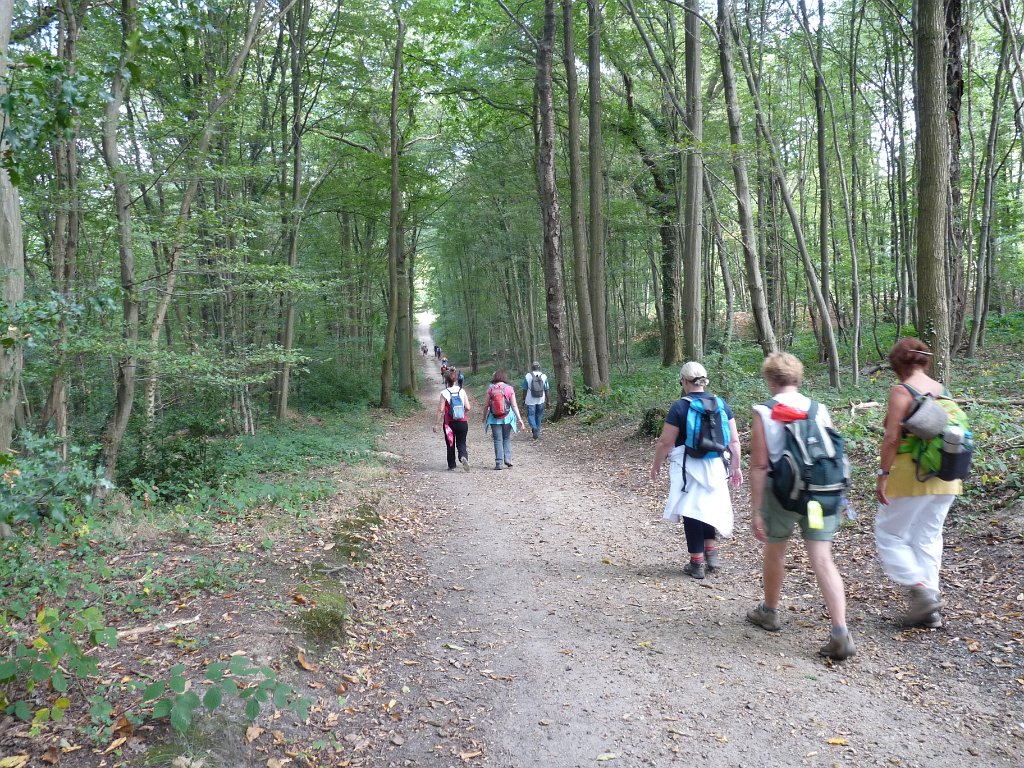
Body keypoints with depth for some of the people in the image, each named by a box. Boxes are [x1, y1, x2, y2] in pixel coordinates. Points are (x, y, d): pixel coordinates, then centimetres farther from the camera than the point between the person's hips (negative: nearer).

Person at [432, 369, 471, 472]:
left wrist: (436, 424, -5)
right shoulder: (462, 391, -2)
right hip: (462, 422, 1)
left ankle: (451, 465, 20)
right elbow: (468, 408, -3)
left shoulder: (444, 393, -9)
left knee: (450, 445, 13)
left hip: (449, 423, -1)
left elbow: (440, 410, -11)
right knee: (461, 443, 8)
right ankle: (463, 457, -20)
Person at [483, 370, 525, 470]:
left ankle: (499, 463, 2)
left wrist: (484, 417, 12)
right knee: (507, 439, 16)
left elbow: (487, 405, 0)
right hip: (507, 417, 0)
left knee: (498, 440, 5)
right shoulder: (509, 389, -3)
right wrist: (519, 418, 1)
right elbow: (514, 405, -3)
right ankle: (507, 459, 5)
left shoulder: (490, 389, -4)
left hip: (494, 418, 0)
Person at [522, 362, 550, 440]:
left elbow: (525, 390, -4)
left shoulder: (527, 376, -7)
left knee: (531, 415, 4)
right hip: (540, 400, 2)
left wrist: (523, 399, 7)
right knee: (539, 416, 15)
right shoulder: (544, 376, -3)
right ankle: (538, 433, 21)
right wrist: (547, 400, 7)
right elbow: (546, 390, -2)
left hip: (530, 400, -2)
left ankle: (534, 428, -22)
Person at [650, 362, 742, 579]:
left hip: (689, 468, -4)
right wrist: (736, 466, 14)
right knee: (708, 509, 23)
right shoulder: (720, 404, 1)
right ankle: (711, 553, 21)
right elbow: (734, 440, 3)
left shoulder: (679, 407, -11)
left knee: (692, 513, 6)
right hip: (715, 467, 4)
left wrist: (656, 465, 4)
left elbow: (665, 442, -10)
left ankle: (697, 563, 12)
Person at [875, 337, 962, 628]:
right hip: (945, 478, 7)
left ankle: (920, 590, -3)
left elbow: (892, 438, -18)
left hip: (911, 474, -7)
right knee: (929, 538, 14)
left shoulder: (901, 391, -12)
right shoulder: (943, 391, 7)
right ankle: (930, 609, 18)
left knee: (889, 534, 8)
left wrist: (883, 475, -12)